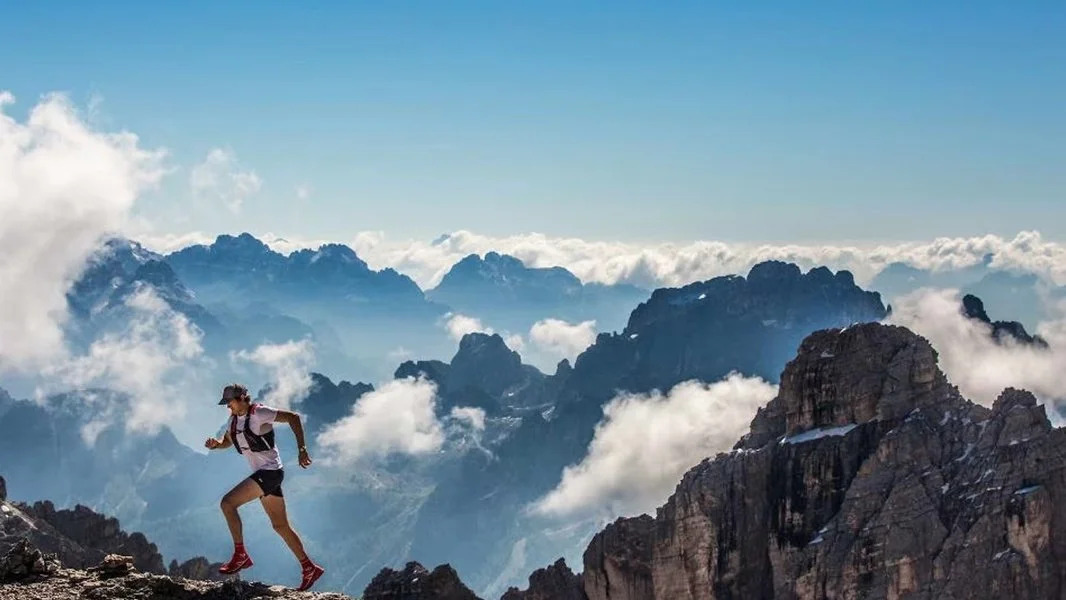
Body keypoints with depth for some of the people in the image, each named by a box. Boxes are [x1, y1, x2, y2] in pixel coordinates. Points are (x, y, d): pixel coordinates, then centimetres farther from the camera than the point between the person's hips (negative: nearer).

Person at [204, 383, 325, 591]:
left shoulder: (259, 413, -15)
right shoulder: (234, 419, 11)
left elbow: (293, 417, -19)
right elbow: (227, 441, 27)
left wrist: (302, 449, -24)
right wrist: (215, 443, 3)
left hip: (270, 472, -9)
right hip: (262, 474, 9)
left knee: (228, 503, -17)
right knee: (280, 526, 12)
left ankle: (240, 555, -8)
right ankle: (310, 568, 19)